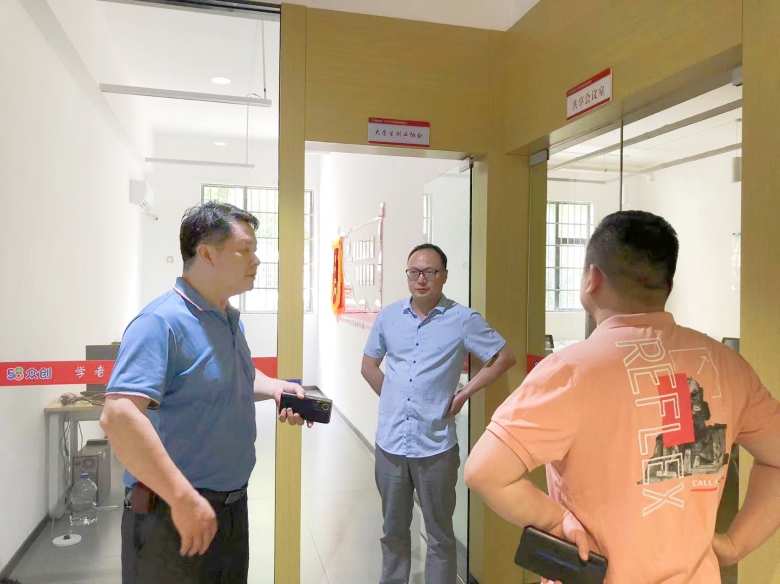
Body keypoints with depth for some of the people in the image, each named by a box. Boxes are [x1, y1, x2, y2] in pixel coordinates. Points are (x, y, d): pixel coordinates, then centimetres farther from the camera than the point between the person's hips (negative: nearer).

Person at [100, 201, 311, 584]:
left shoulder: (231, 320, 7)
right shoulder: (161, 322, -22)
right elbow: (118, 416, -31)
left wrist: (275, 388, 1)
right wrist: (184, 498, -31)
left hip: (233, 506, 9)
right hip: (173, 514, -8)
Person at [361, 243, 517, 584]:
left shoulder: (463, 320, -8)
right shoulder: (388, 316, 3)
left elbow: (504, 357, -2)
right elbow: (368, 365, 15)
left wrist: (463, 395, -5)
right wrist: (394, 398, 5)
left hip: (435, 446, -3)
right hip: (389, 442, 4)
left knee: (439, 535, 12)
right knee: (393, 530, 20)